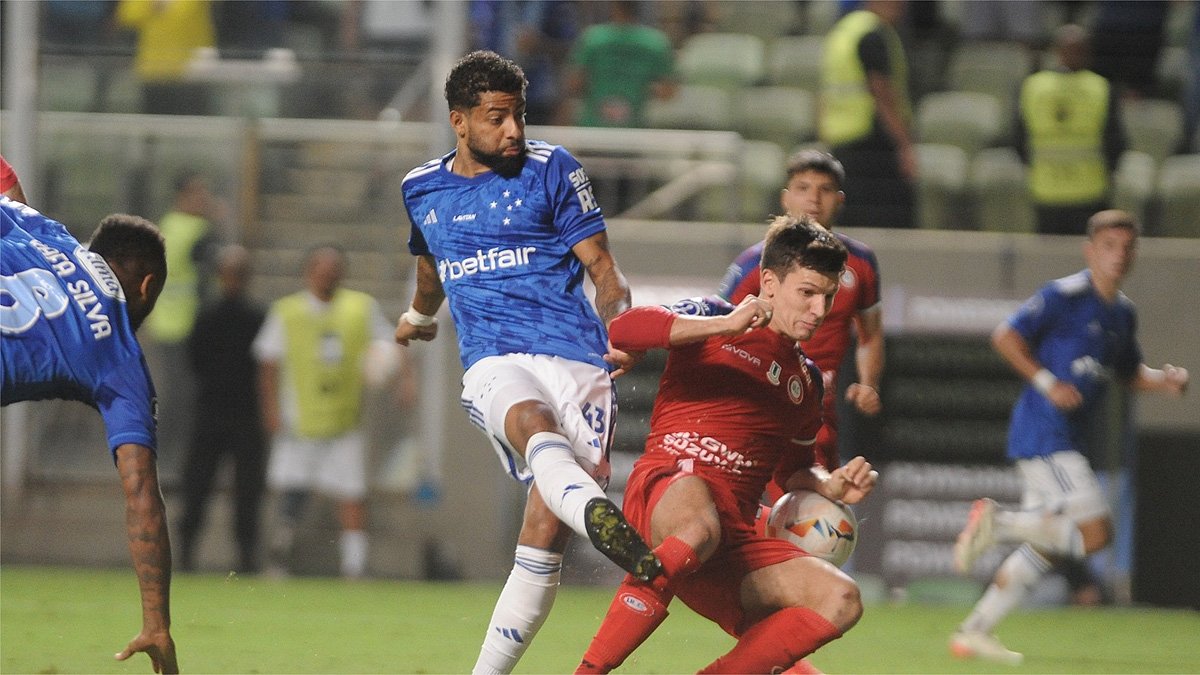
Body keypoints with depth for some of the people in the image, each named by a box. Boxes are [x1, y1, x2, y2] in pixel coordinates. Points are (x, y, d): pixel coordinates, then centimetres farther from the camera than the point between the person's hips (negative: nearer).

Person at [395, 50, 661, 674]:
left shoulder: (551, 170, 7)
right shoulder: (421, 189, 17)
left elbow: (601, 267, 6)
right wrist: (418, 315, 59)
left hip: (575, 357, -1)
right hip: (492, 362, 1)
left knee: (546, 533, -12)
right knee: (534, 425, -38)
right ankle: (600, 517, -69)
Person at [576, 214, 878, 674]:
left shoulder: (807, 381, 26)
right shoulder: (710, 320, 9)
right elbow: (622, 330, -9)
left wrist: (831, 486, 17)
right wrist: (725, 326, -17)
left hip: (734, 535, 6)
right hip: (664, 490, -6)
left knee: (840, 600, -17)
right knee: (699, 526, -44)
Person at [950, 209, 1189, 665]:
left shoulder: (1122, 312, 16)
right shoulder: (1065, 296, -10)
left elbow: (1129, 372, 28)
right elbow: (1006, 336, -13)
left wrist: (1163, 382, 8)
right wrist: (1047, 383, -19)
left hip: (1070, 438, 9)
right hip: (1045, 433, -9)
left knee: (1047, 546, 11)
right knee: (1094, 533, -17)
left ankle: (974, 632, 15)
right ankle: (996, 523, -7)